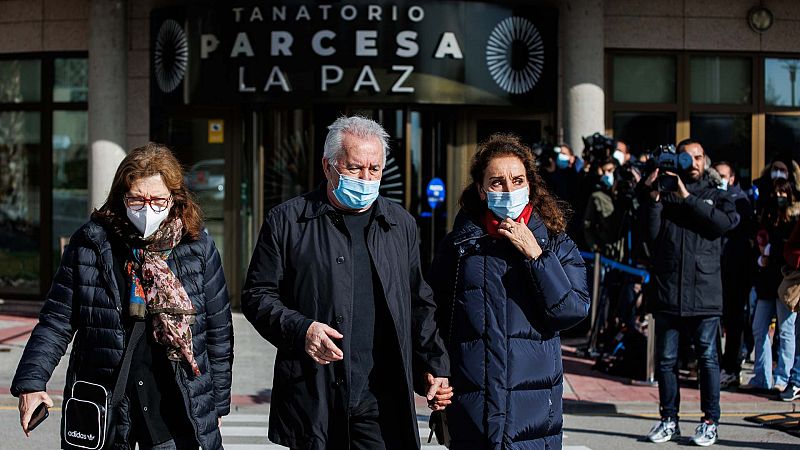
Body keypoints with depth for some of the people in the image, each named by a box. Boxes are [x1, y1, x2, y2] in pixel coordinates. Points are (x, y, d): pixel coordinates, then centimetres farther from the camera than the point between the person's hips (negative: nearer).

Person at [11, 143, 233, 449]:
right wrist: (30, 383, -11)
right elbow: (57, 321, 1)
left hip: (176, 413, 0)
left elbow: (218, 332, 6)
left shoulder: (198, 246, 0)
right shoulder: (90, 244, -2)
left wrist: (216, 407, 8)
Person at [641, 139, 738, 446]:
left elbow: (726, 222, -10)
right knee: (666, 359, 7)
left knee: (707, 357, 2)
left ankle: (710, 421, 10)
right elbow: (651, 234, -2)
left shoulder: (715, 196, 11)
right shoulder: (663, 193, 11)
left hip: (704, 291, -1)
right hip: (667, 291, 1)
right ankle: (669, 419, 18)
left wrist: (688, 198, -12)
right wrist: (653, 198, -14)